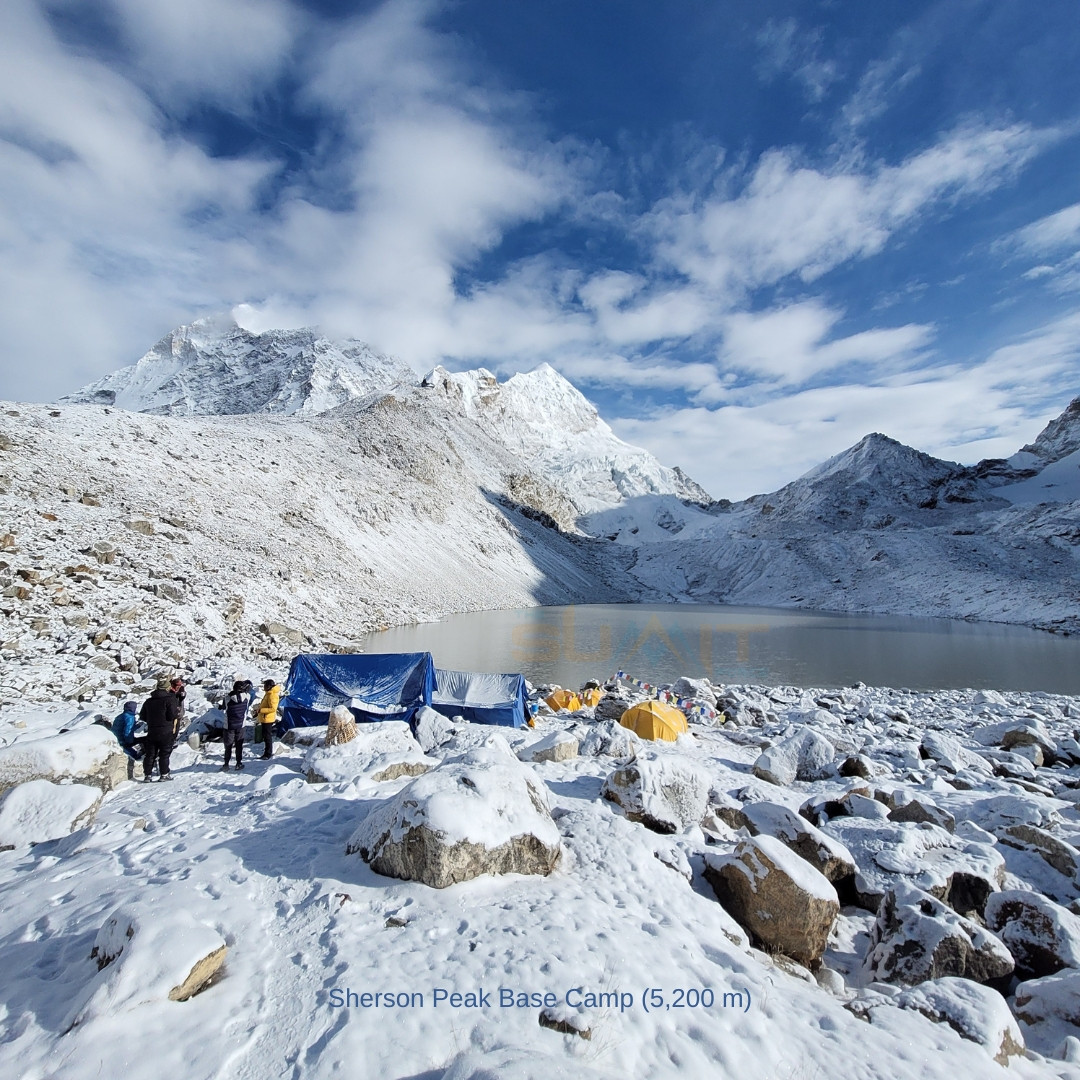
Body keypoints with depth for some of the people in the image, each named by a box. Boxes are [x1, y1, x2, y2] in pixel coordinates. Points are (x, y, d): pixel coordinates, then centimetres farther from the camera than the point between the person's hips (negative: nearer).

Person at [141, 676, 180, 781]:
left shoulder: (148, 701, 8)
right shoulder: (170, 699, -12)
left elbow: (142, 716, 14)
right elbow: (174, 715, -18)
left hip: (151, 731, 5)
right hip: (166, 732, -5)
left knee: (150, 754, 12)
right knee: (164, 753, 3)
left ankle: (147, 775, 12)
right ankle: (164, 774, 6)